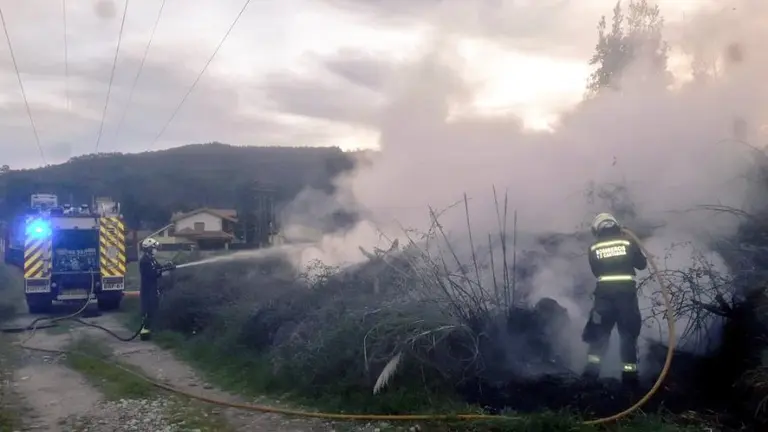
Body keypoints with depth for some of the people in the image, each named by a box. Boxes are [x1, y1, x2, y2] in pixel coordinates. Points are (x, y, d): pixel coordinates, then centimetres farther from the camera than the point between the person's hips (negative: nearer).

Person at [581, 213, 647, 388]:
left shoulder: (594, 248, 6)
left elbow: (596, 271, 11)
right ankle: (629, 372, 4)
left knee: (599, 331, 12)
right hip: (626, 291, -1)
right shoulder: (628, 242, 3)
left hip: (604, 292, 1)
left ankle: (592, 366, 2)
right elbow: (642, 264, 9)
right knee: (629, 333, 7)